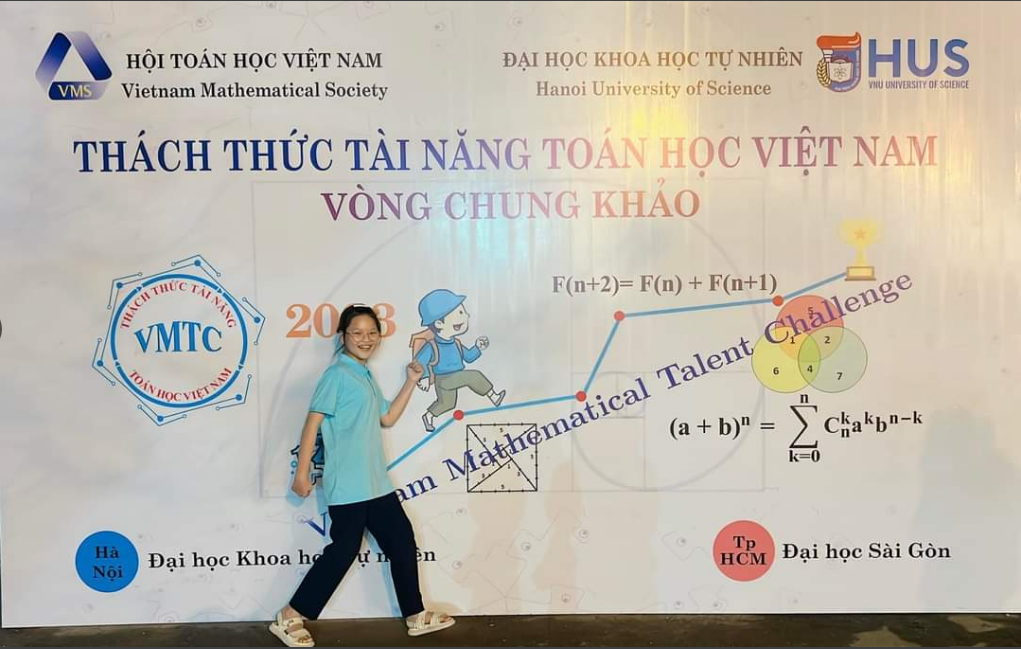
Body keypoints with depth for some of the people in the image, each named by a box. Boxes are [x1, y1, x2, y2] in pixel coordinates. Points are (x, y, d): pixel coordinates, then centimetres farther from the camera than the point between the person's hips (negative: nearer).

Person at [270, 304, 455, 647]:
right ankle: (288, 618, 9)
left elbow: (388, 418, 18)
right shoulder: (338, 374, -12)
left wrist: (411, 382, 12)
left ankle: (415, 616, 24)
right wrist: (302, 473, -17)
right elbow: (313, 422, -15)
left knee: (402, 539, 12)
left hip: (375, 482, 9)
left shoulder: (365, 376, 15)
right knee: (344, 549, -4)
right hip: (347, 484, -9)